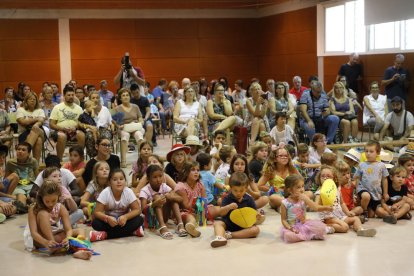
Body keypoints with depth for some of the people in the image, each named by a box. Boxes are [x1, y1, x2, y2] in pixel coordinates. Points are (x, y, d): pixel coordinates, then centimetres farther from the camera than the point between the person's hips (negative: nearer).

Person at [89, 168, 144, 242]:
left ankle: (105, 235, -27)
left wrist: (125, 217, -34)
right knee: (95, 223, -29)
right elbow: (97, 212, -18)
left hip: (123, 220, 1)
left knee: (139, 220, -27)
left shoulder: (128, 192, -15)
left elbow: (137, 210, -15)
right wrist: (107, 218, -39)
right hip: (110, 221, -1)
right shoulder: (105, 193, -18)